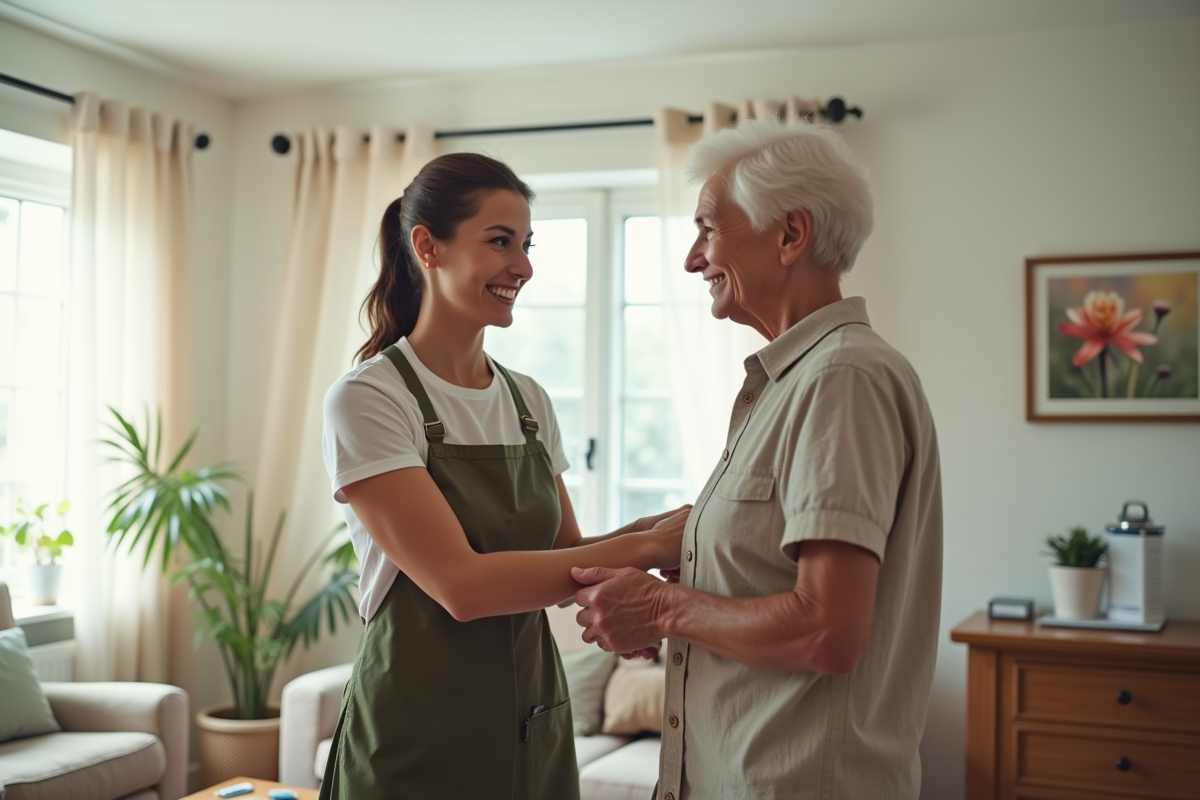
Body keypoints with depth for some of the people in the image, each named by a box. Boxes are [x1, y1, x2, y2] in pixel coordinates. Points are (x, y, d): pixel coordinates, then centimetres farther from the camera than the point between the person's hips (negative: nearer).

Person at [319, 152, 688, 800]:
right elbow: (462, 586, -22)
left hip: (532, 724, 6)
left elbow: (564, 557, 8)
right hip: (420, 739, -5)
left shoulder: (529, 400, 6)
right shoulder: (367, 399, -14)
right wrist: (644, 546, -21)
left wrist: (657, 530, -11)